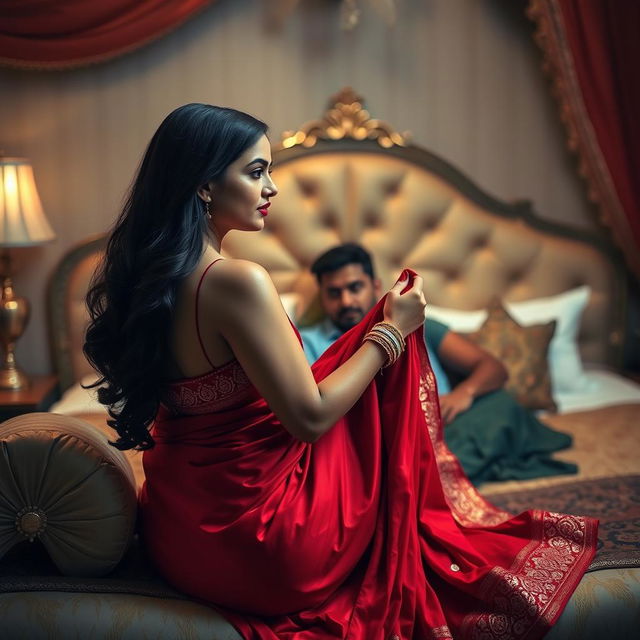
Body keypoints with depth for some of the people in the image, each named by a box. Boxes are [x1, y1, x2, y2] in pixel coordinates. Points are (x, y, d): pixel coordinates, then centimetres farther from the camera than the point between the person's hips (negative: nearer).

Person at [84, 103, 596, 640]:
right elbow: (310, 418, -21)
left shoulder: (148, 277, 0)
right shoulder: (237, 282, -27)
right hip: (261, 550, -8)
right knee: (380, 423, 12)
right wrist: (391, 331, -8)